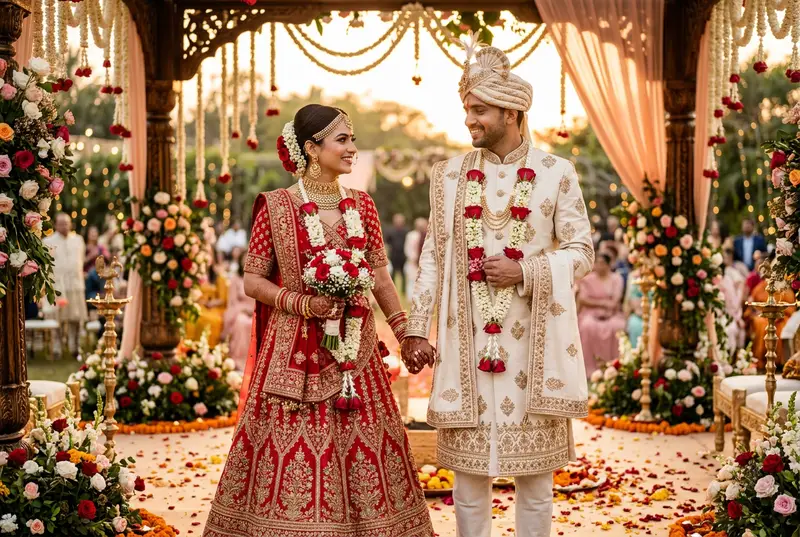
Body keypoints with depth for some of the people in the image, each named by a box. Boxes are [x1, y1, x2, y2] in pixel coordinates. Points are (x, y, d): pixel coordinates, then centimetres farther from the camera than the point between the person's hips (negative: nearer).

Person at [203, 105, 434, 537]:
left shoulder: (362, 205, 8)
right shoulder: (275, 206, -3)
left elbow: (380, 277, 12)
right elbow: (252, 281, -1)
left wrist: (404, 331, 5)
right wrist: (302, 303, -14)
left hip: (354, 350, 3)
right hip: (295, 351, -3)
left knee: (361, 445, 4)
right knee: (288, 452, -3)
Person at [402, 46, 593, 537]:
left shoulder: (556, 173, 0)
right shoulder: (450, 175, 7)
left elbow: (582, 252, 1)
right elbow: (434, 256, 9)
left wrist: (524, 271, -14)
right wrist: (417, 330, 4)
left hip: (532, 337, -2)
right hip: (467, 338, 2)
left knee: (534, 470, 5)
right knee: (469, 465, 6)